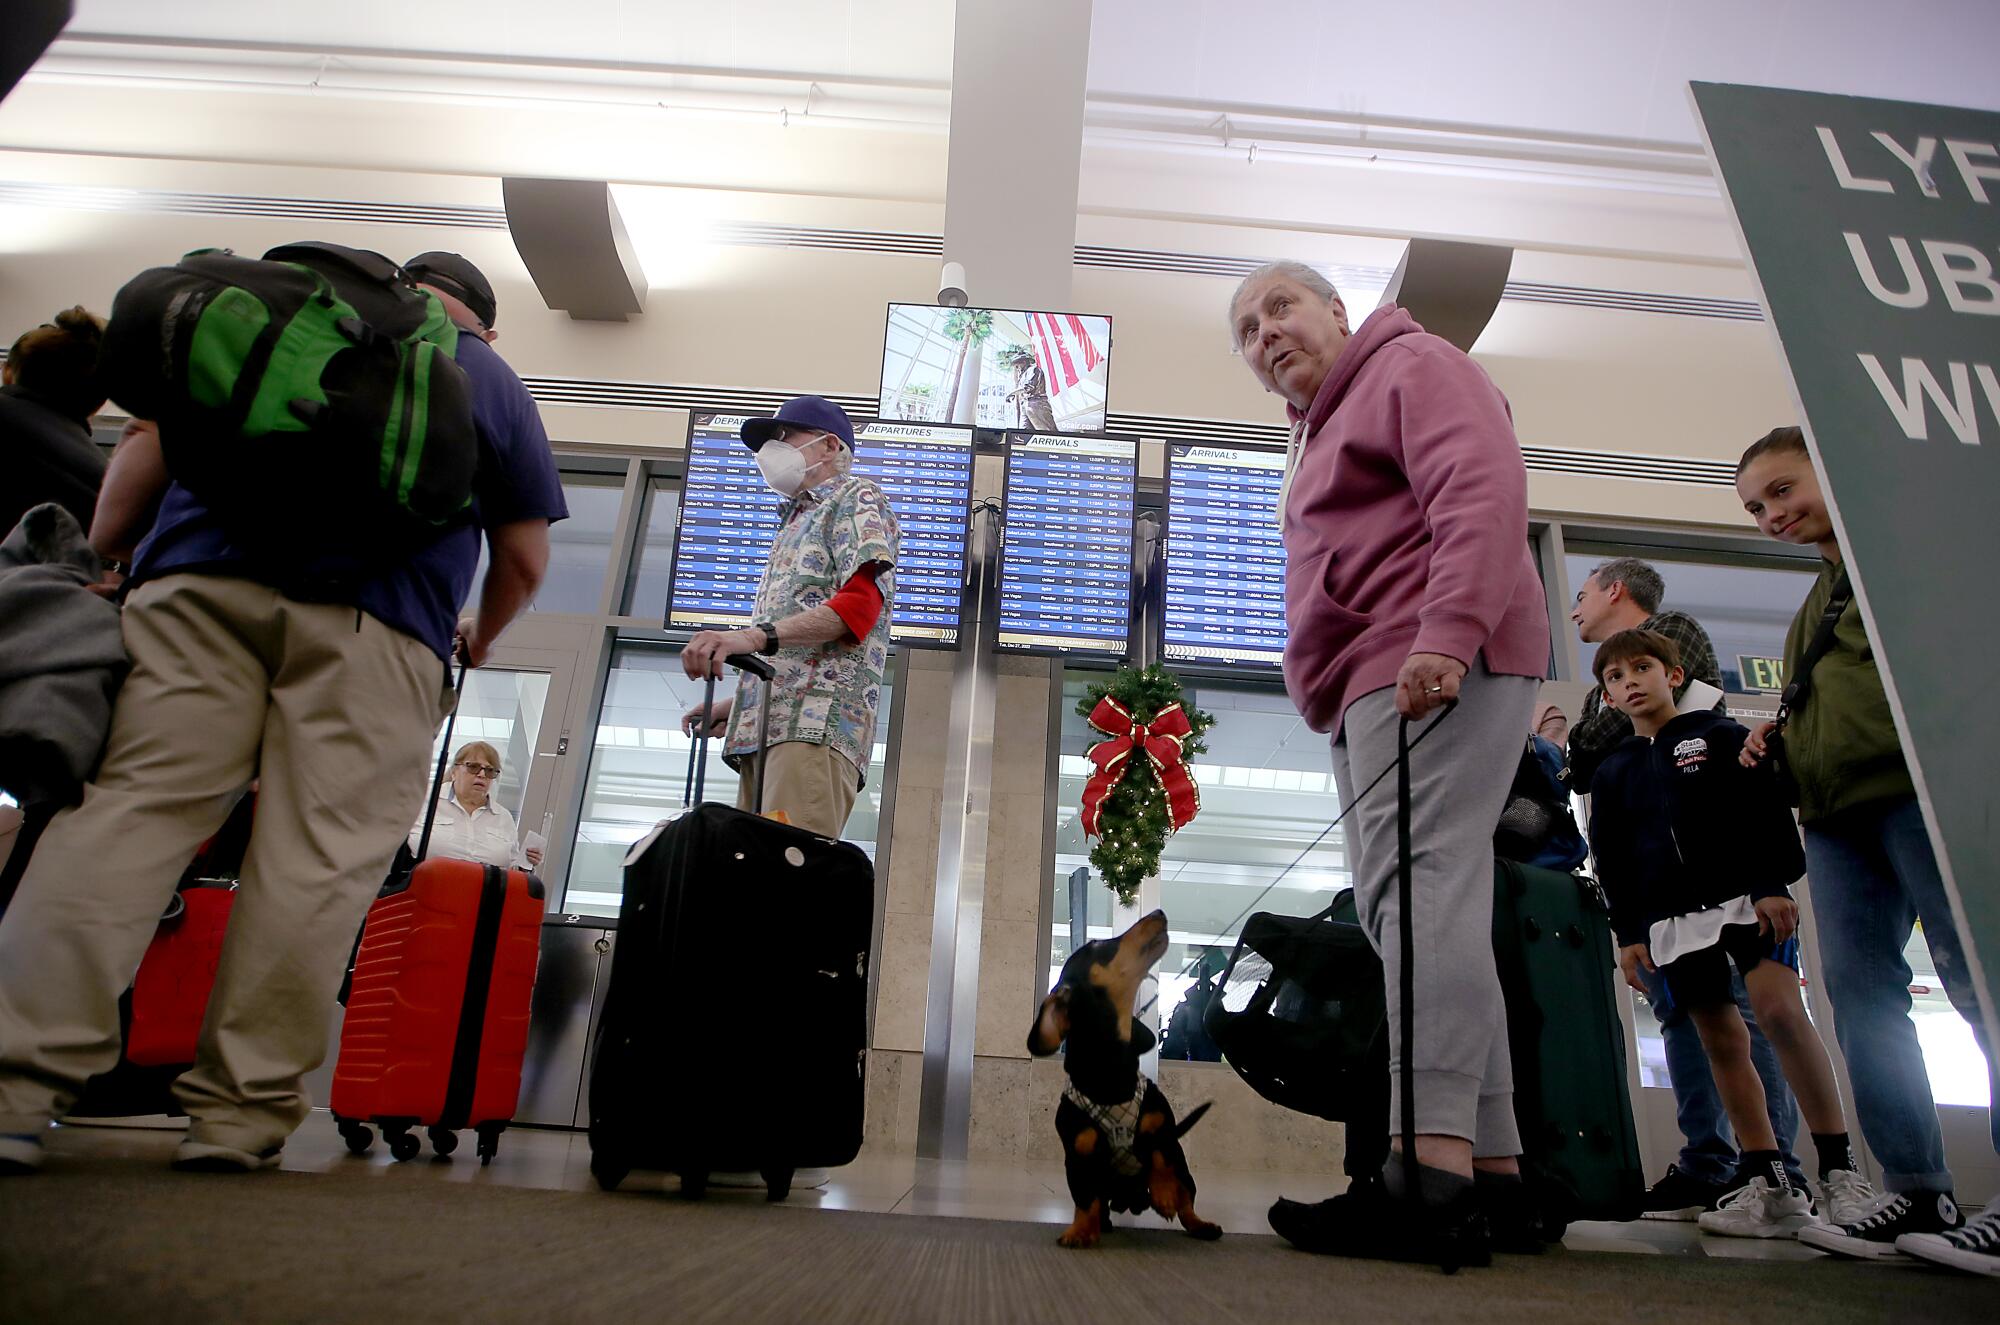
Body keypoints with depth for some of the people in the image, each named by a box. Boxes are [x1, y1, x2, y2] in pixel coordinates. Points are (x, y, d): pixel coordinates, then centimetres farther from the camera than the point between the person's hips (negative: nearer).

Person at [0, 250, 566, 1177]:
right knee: (321, 851, -5)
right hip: (375, 621, -2)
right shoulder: (494, 381, 24)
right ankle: (242, 1112, -4)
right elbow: (524, 559, 19)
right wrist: (481, 640, 36)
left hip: (202, 577, 3)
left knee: (129, 806, -4)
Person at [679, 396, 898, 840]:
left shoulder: (857, 497, 9)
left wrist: (755, 636, -22)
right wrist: (733, 707, 22)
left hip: (818, 718, -9)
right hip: (764, 724, 9)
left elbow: (861, 602, -11)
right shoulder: (796, 520, 35)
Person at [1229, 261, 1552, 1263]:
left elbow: (1482, 490, -13)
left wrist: (1444, 634, -26)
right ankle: (1496, 1174, 7)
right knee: (1409, 909, 4)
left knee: (1419, 887, -21)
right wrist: (1335, 702, 16)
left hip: (1436, 670, -10)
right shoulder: (1321, 435, 33)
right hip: (1374, 694, 10)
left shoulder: (1411, 366, 6)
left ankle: (1433, 1171, -25)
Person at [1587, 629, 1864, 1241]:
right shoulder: (1613, 770, 15)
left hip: (1745, 893, -3)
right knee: (1721, 1038, 2)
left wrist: (1773, 885, -11)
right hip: (1671, 916, 4)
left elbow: (1768, 809, 0)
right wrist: (1627, 932, 7)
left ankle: (1840, 1171, -12)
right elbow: (1610, 859, 14)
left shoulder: (1720, 735, 7)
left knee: (1780, 1008, -21)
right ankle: (1770, 1187, 7)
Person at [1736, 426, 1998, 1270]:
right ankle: (1917, 1192, 7)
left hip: (1920, 786, -8)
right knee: (1857, 988, 2)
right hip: (1835, 814, 8)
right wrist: (1774, 738, 16)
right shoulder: (1819, 599, 28)